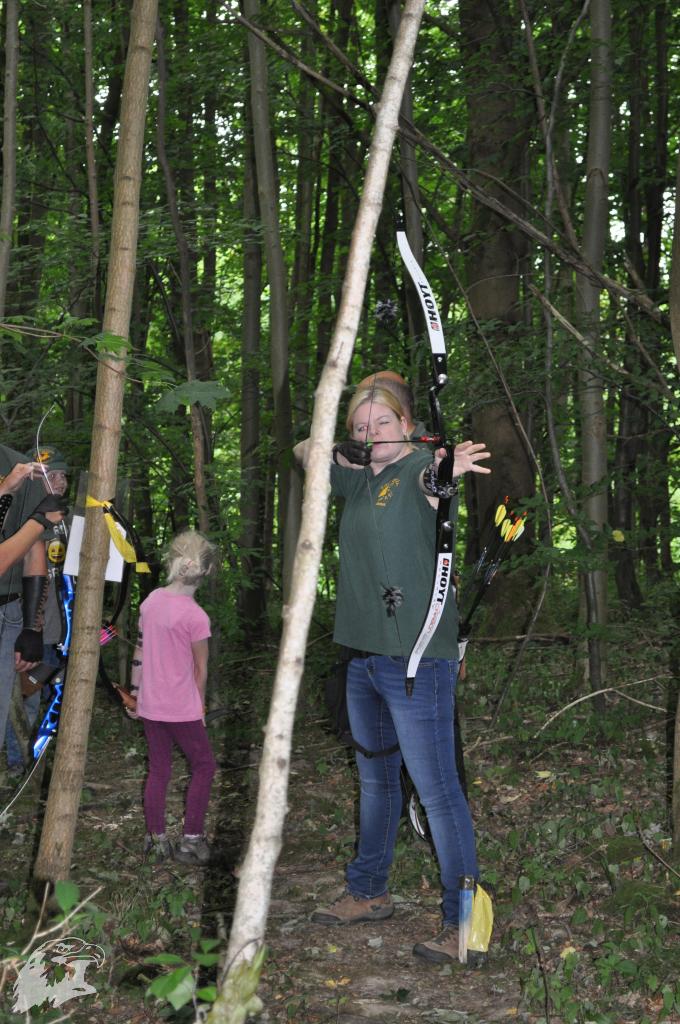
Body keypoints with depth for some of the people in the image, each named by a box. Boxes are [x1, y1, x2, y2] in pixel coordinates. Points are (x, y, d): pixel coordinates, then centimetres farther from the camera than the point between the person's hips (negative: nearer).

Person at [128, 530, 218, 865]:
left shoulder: (151, 601, -1)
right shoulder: (195, 616, -18)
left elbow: (139, 651, 7)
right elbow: (201, 669, -9)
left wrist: (135, 691, 17)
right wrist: (199, 707, 5)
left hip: (149, 705, 6)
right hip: (181, 709, -6)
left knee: (158, 771, 16)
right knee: (204, 766, 11)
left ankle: (156, 839, 21)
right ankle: (191, 840, 10)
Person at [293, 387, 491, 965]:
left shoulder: (421, 467, -12)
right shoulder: (361, 479, 12)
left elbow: (433, 489, -36)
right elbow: (304, 452, 24)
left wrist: (444, 476, -61)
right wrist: (332, 448, 0)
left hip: (417, 660, -9)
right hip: (366, 656, 9)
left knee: (437, 790, -6)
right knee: (375, 781, 22)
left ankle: (464, 921, 1)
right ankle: (368, 893, 37)